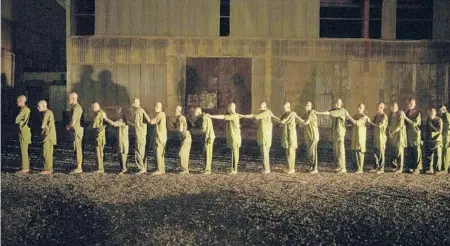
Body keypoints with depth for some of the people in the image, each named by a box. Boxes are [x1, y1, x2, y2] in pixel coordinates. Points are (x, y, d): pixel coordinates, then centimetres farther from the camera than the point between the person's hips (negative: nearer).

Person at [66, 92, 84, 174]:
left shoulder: (75, 108, -18)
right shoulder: (78, 107, 15)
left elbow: (73, 122, -21)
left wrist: (68, 127, -1)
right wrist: (70, 126, 11)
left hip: (77, 130, -10)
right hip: (78, 130, 10)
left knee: (78, 149, -5)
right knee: (78, 149, 13)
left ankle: (79, 168, -1)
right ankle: (79, 167, 19)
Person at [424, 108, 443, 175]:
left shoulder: (439, 120, -6)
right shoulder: (428, 120, 11)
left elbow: (439, 130, -16)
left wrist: (431, 125, -14)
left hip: (437, 140, -5)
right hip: (428, 141, 5)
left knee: (437, 156, -2)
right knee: (429, 156, 6)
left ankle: (437, 170, 3)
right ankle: (430, 169, 12)